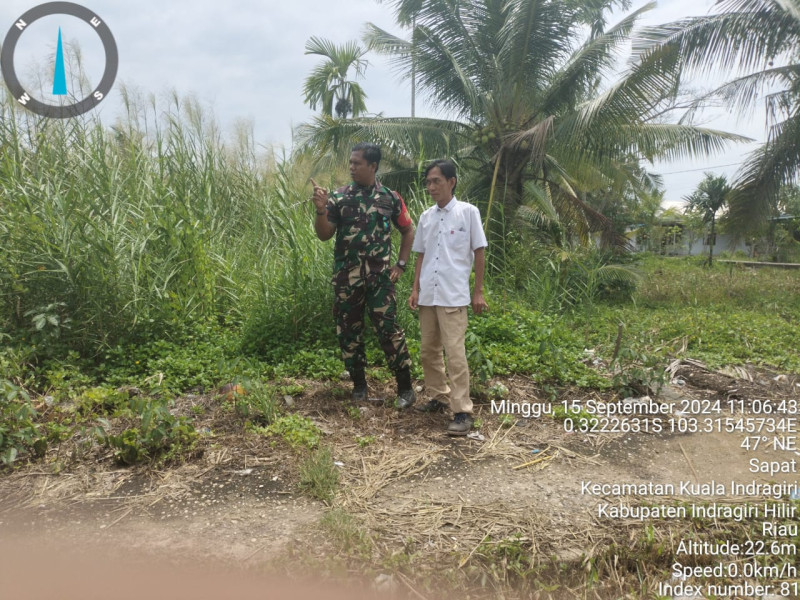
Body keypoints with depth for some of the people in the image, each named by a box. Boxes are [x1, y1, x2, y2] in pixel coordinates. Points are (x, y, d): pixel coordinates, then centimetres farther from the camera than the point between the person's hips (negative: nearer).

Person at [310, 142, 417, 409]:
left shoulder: (390, 198, 2)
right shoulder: (339, 197, 2)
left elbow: (408, 231, 12)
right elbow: (324, 235, 0)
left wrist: (401, 264, 4)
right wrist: (320, 210, -17)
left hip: (379, 276, -2)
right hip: (346, 277, 2)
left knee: (389, 329, -5)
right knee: (349, 331, 8)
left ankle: (405, 388, 4)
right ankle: (359, 385, 23)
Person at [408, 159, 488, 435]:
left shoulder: (468, 212, -3)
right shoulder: (426, 216, 10)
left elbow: (479, 252, -1)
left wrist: (478, 292, -2)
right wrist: (415, 289, 8)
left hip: (453, 296, -6)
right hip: (427, 295, 6)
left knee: (454, 353, -7)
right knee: (428, 351, 13)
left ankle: (462, 411, 0)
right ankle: (438, 397, 29)